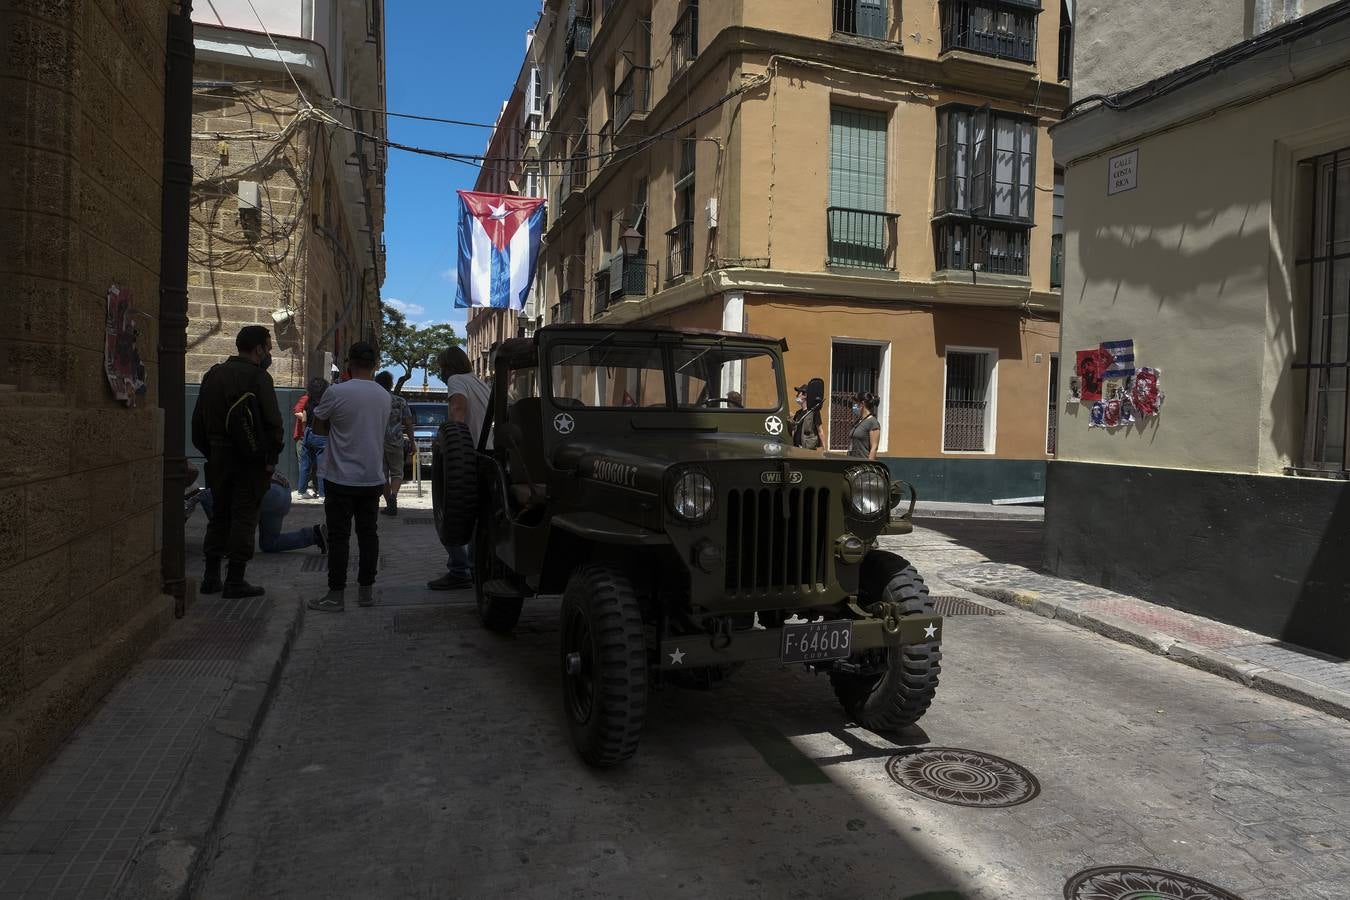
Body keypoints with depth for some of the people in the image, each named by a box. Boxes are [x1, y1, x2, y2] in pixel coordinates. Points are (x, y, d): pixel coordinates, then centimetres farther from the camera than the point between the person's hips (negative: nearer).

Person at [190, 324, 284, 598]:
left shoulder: (214, 374, 11)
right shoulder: (258, 376, -11)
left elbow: (198, 419, 16)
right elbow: (273, 422, -16)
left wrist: (209, 452, 19)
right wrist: (272, 457, -8)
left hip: (219, 457, 7)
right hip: (251, 459, -7)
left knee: (220, 514, 16)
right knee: (244, 516, 0)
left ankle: (211, 577, 20)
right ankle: (235, 581, 2)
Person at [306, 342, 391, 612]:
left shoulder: (336, 392, -13)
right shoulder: (384, 396, 4)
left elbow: (318, 427, -1)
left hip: (341, 478, -4)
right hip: (373, 478, 4)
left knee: (338, 536, 1)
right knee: (368, 534, 11)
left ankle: (336, 595, 5)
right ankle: (366, 590, 17)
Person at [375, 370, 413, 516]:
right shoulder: (401, 402, 1)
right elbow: (408, 424, 1)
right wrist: (411, 441, 11)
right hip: (395, 442, 0)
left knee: (382, 474, 10)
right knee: (397, 473, 9)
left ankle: (390, 505, 10)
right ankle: (393, 495, -19)